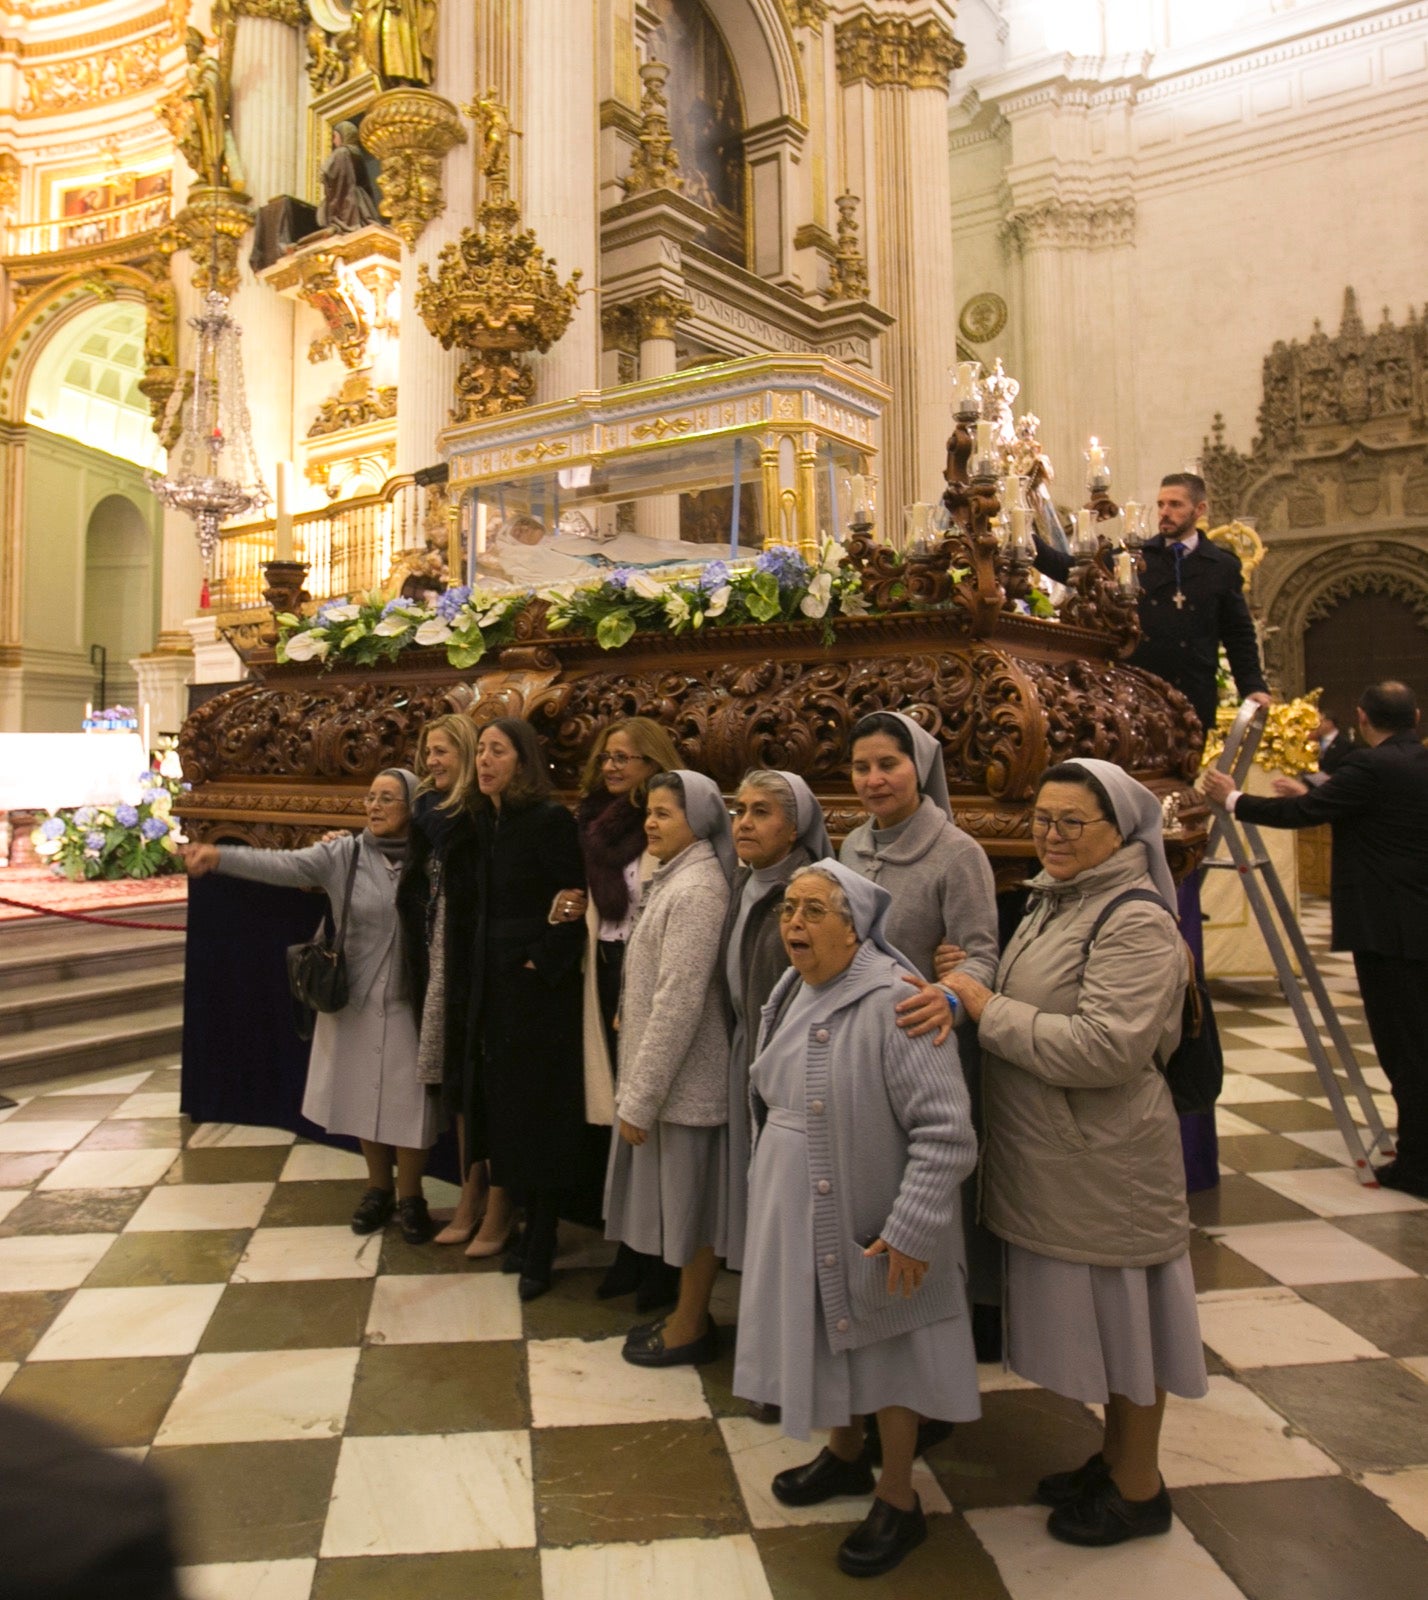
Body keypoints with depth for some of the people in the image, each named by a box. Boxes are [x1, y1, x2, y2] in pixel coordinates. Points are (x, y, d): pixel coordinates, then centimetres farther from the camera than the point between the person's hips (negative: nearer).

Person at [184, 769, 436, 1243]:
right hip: (354, 1000, 2)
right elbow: (281, 864, -18)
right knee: (364, 1096, 13)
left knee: (407, 1101, 4)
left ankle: (409, 1196, 24)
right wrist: (219, 856, -33)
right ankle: (378, 1189, 34)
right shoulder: (343, 854, -5)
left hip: (408, 1002, -2)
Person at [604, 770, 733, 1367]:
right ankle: (687, 1312, 32)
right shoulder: (673, 880, 11)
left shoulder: (695, 890, -19)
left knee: (690, 1201, 6)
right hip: (666, 1076, 9)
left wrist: (639, 1097, -19)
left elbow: (678, 1003, -23)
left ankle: (691, 1327, 22)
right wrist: (637, 1086, 15)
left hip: (684, 1081, -9)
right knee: (678, 1199, 18)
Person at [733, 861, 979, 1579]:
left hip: (868, 1222, -7)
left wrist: (911, 1230, -26)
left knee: (881, 1346, 11)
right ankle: (845, 1453, 48)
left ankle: (898, 1503, 33)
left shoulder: (892, 1003, -25)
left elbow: (946, 1131, -26)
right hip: (800, 1214, 7)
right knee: (826, 1332, 23)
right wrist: (767, 1181, 18)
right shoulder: (792, 993, 1)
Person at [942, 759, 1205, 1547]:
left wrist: (987, 1009, -23)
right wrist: (969, 995, 3)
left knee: (1121, 1316, 10)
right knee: (1090, 1315, 21)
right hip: (1050, 1155, 8)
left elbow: (1106, 1047, -29)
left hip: (1106, 1160, -8)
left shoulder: (1135, 922, -19)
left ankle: (1139, 1488, 31)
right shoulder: (1052, 900, 7)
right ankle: (1114, 1458, 41)